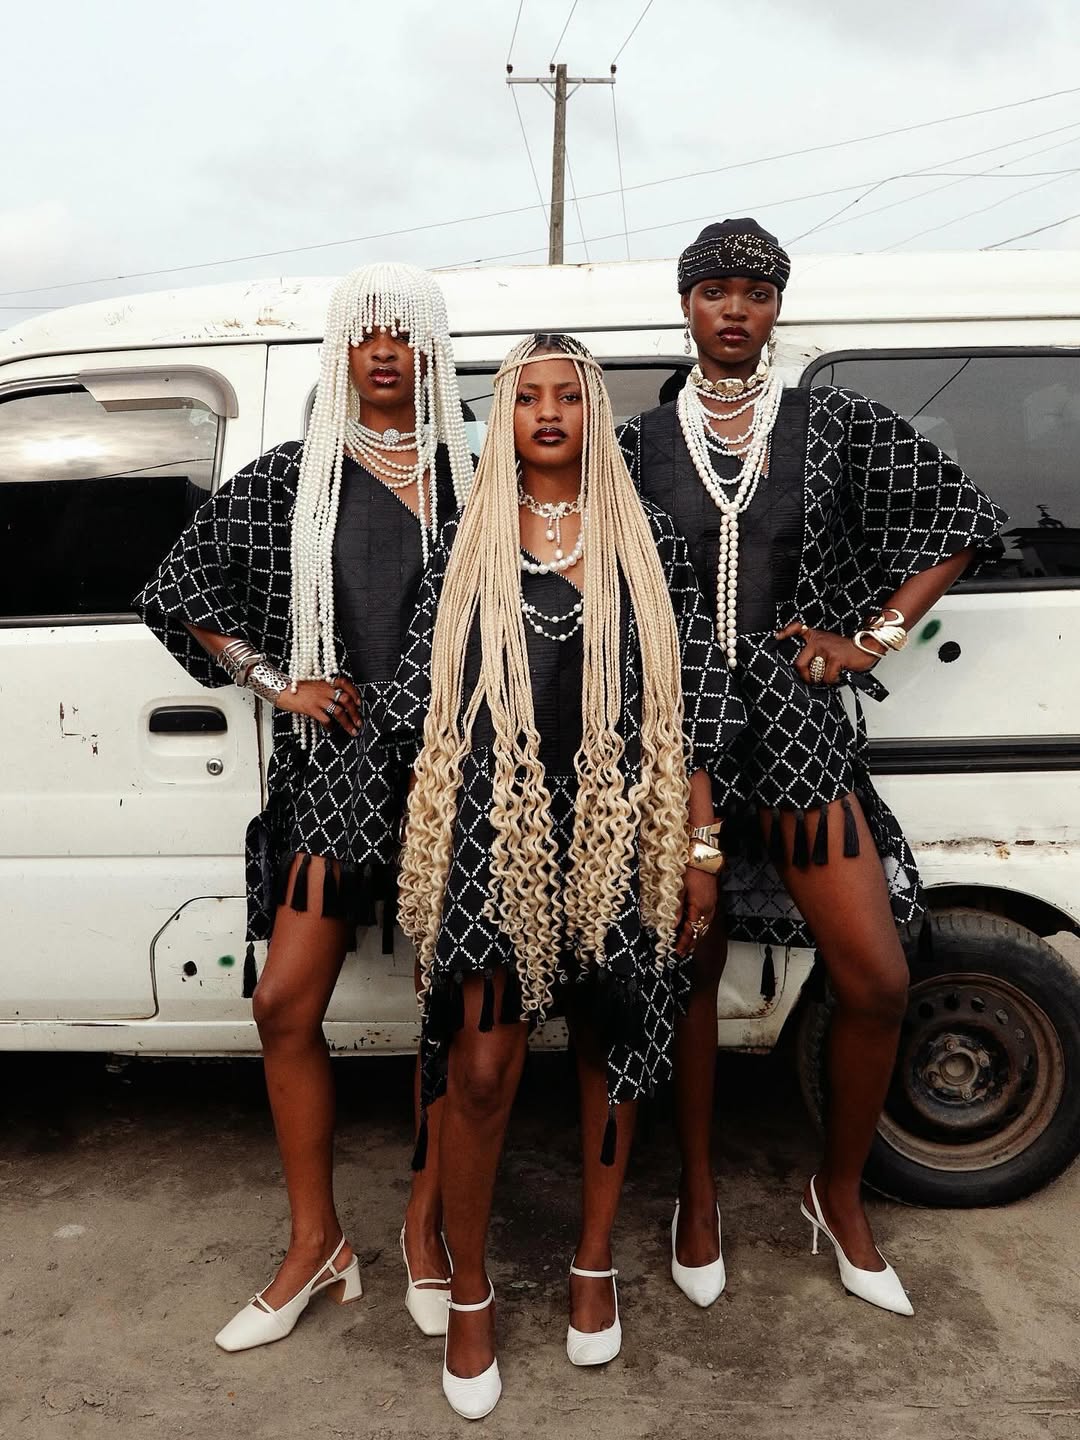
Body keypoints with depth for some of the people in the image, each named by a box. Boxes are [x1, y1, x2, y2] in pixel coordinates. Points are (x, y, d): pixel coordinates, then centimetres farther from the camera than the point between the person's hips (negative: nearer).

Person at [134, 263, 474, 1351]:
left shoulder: (470, 473, 5)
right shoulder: (292, 477, 6)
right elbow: (179, 594, 11)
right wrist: (277, 683, 2)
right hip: (333, 761, 1)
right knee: (286, 1003, 2)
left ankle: (425, 1228, 25)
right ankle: (316, 1244, 22)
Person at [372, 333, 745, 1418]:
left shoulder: (646, 539, 7)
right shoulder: (467, 542, 7)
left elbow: (686, 705, 5)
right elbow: (429, 706, 7)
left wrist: (702, 847, 1)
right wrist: (427, 851, 3)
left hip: (617, 828, 1)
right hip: (497, 823, -1)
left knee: (612, 1044, 11)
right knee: (481, 1063, -3)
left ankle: (594, 1263, 34)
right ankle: (469, 1292, 21)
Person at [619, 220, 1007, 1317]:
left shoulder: (834, 423, 5)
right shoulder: (641, 442, 6)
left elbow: (963, 519, 10)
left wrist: (873, 637, 2)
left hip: (796, 720, 1)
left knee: (875, 980, -1)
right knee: (691, 971, 8)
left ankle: (839, 1194, 25)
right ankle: (698, 1196, 30)